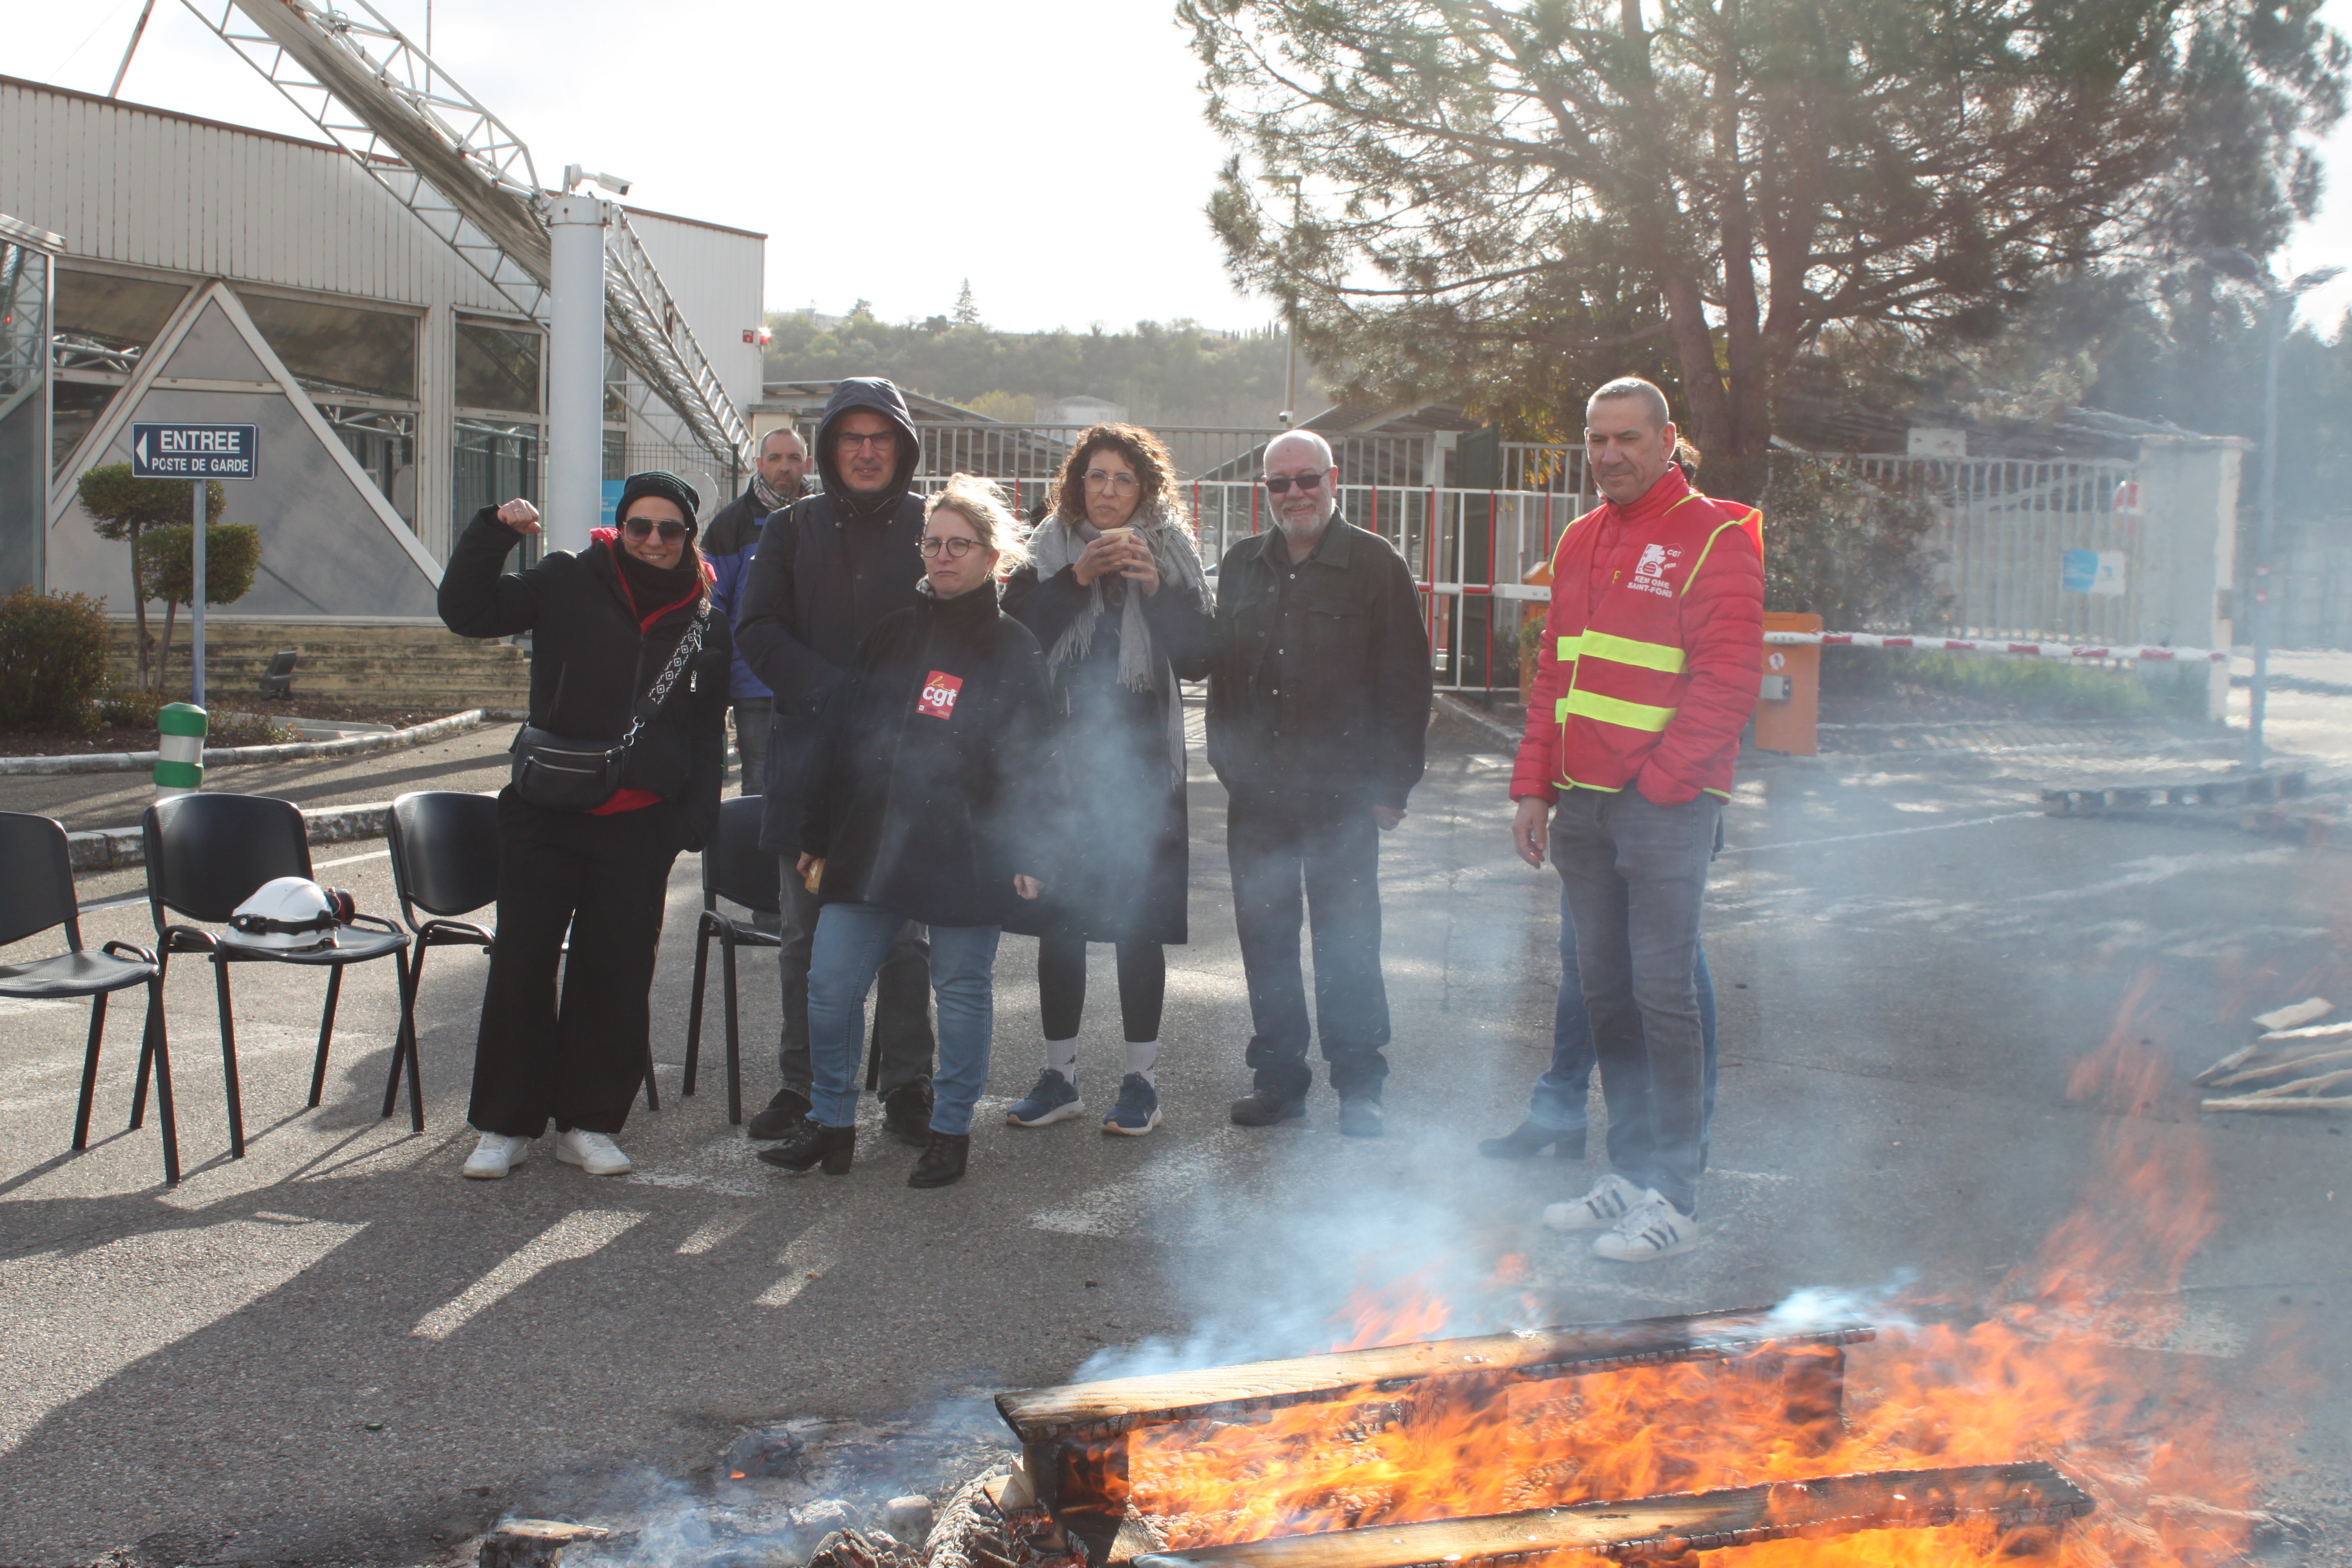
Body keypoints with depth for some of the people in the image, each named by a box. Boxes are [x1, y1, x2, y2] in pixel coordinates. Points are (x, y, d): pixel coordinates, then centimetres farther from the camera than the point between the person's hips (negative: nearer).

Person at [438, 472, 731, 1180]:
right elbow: (467, 612, -4)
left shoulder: (706, 623, 8)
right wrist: (493, 532, -15)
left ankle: (588, 1122, 18)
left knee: (617, 976, 5)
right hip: (546, 814, -1)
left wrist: (695, 819, 5)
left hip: (640, 825, 2)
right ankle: (505, 1122, 11)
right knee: (521, 966, 0)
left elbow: (708, 735, 14)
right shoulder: (569, 583, 2)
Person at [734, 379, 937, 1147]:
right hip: (810, 754, 2)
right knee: (808, 936, 8)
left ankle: (907, 1090, 13)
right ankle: (803, 1087, 18)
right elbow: (758, 633, 1)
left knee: (907, 934, 3)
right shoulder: (794, 529, 8)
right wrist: (835, 694, -12)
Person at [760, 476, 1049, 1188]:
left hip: (966, 854, -3)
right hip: (868, 847, 4)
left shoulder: (1014, 650, 0)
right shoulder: (890, 636, 11)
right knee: (829, 984, 1)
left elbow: (1030, 757, -4)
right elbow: (842, 736, 12)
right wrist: (817, 834, 10)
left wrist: (1024, 851, -11)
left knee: (963, 990, 7)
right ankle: (830, 1122, 17)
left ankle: (951, 1130, 21)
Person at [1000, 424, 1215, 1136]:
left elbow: (1199, 656, -4)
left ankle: (1141, 1078, 10)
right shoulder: (1047, 554, 7)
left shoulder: (1170, 556, 5)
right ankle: (1059, 1076, 17)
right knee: (1057, 922, 5)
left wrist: (1155, 588, -15)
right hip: (1060, 763, 2)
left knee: (1138, 924, 0)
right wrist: (1077, 579, -15)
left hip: (1141, 767, -1)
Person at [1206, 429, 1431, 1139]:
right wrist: (1228, 763, 10)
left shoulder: (1375, 565, -2)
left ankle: (1359, 1086, 11)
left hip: (1342, 793, -4)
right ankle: (1278, 1077, 20)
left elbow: (1406, 683, -3)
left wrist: (1391, 783, -7)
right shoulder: (1242, 566, 12)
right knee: (1264, 936, 9)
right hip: (1257, 790, 4)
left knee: (1347, 943, 0)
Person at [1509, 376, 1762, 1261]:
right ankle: (1630, 1172, 21)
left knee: (1663, 994, -5)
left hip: (1666, 807, -7)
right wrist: (1535, 784, 12)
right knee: (1604, 991, 11)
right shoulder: (1580, 543, 16)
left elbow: (1726, 680, -13)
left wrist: (1660, 780, -15)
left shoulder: (1712, 539, -7)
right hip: (1583, 806, 7)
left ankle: (1674, 1199, 1)